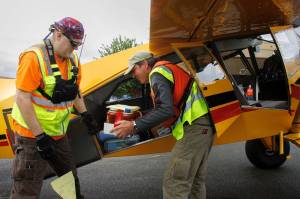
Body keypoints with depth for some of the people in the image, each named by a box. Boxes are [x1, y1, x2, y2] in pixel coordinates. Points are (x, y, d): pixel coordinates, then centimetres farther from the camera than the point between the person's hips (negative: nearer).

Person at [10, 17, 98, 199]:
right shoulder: (34, 57, -19)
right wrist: (40, 136, -23)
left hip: (59, 133, 8)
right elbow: (22, 98, -22)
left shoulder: (72, 59, 5)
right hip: (33, 134, -7)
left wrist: (85, 115, 9)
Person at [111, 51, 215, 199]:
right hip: (203, 126, 11)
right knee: (195, 182, 16)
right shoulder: (168, 71, 25)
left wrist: (134, 126, -15)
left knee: (174, 184, -9)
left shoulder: (158, 73, -5)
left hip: (194, 128, -11)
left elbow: (166, 110, -20)